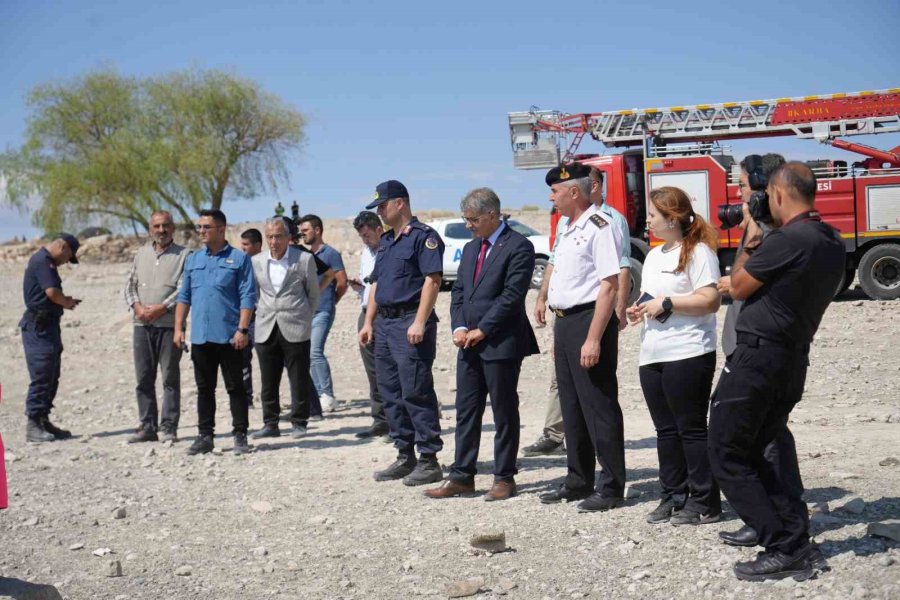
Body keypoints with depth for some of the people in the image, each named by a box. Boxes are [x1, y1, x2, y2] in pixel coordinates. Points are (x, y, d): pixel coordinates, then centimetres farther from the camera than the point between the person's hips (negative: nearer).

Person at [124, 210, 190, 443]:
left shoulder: (184, 255, 0)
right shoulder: (142, 253, 16)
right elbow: (130, 284, 14)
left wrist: (161, 308, -16)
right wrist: (137, 306, -3)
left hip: (169, 325, -5)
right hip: (142, 325, 5)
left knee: (170, 378, -1)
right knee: (143, 378, 6)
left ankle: (168, 428, 4)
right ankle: (147, 427, 13)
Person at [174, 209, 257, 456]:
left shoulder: (239, 258, -2)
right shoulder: (193, 260, 13)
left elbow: (247, 297, -6)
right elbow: (184, 296, 14)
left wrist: (242, 329, -14)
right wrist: (179, 328, 6)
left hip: (228, 336, -5)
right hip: (200, 336, 5)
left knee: (235, 387, 2)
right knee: (204, 388, 10)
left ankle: (240, 435, 8)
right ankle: (205, 436, 17)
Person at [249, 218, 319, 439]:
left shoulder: (304, 259, -2)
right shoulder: (257, 262, 6)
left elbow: (313, 294, 7)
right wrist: (262, 312, 12)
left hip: (295, 329, -3)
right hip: (266, 329, 3)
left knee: (299, 379, 2)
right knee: (268, 381, 6)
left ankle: (299, 423, 13)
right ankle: (270, 424, 15)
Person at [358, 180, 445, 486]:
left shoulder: (423, 236, -8)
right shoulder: (386, 241, 19)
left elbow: (432, 280, -16)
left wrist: (419, 322, -22)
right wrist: (369, 322, 16)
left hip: (410, 322, -9)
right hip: (385, 323, 9)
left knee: (416, 392, -8)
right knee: (391, 394, 11)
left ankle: (428, 459, -2)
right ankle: (405, 456, 19)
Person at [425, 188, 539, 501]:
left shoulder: (518, 246, -9)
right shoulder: (470, 249, 17)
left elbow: (512, 295, -16)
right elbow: (458, 291, 16)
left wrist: (482, 330, -15)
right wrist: (459, 328, 0)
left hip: (501, 343, -8)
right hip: (469, 344, 8)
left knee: (504, 412, 2)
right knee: (466, 411, 9)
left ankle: (504, 478, 11)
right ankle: (462, 476, 15)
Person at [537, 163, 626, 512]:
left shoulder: (598, 226, -14)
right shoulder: (568, 230, 16)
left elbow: (609, 285, -20)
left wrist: (593, 339, -24)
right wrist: (559, 333, 18)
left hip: (589, 320, -10)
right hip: (564, 323, 10)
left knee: (598, 407, -3)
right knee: (572, 408, 16)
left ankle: (612, 488, 6)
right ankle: (579, 481, 27)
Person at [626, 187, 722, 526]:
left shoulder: (698, 251, -8)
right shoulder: (654, 255, 19)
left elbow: (710, 301, -16)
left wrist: (666, 304, -16)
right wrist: (639, 309, 10)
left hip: (687, 354, -8)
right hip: (652, 356, 9)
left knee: (692, 429, -3)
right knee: (666, 430, 12)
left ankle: (704, 502, 5)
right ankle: (673, 497, 20)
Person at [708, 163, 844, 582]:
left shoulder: (787, 240, -18)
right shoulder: (832, 243, 10)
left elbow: (738, 287, -6)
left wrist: (747, 248, 8)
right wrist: (760, 239, 18)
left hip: (757, 356, -9)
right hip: (794, 362, 9)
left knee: (727, 459, 0)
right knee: (750, 454, 19)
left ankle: (785, 550, -4)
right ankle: (795, 527, 10)